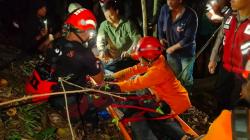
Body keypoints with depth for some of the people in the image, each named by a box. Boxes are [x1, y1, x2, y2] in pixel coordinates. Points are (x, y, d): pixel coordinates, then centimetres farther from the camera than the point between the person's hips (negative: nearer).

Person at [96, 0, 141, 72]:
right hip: (112, 61, 2)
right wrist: (102, 51, -31)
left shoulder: (127, 24, -6)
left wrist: (129, 52, -31)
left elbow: (137, 39, -14)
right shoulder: (104, 25, 3)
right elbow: (100, 40, -9)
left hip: (128, 59, -2)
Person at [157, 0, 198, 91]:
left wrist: (173, 48, -19)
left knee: (186, 78, 11)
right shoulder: (165, 9, -12)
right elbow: (160, 23, 11)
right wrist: (161, 37, 7)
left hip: (186, 52, -3)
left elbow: (189, 38, -24)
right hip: (170, 51, 4)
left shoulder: (191, 15, -25)